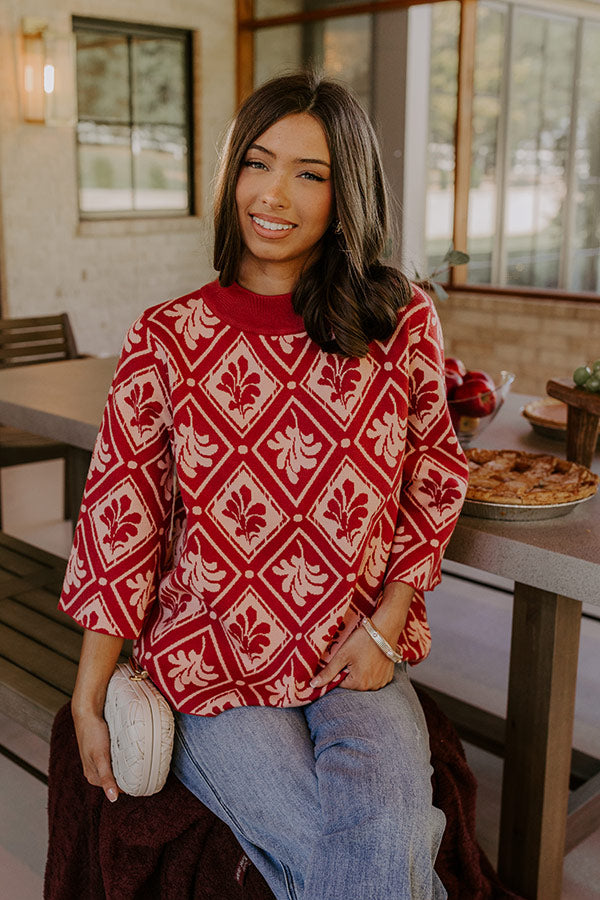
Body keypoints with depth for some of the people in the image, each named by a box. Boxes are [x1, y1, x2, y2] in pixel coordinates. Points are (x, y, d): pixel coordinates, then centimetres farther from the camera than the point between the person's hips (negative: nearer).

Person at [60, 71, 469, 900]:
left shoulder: (402, 321, -1)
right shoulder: (169, 337, -5)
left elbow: (435, 481, 8)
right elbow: (118, 518, -2)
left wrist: (385, 626, -1)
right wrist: (88, 701, -3)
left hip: (359, 655, 1)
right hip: (210, 659, 0)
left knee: (379, 830, -23)